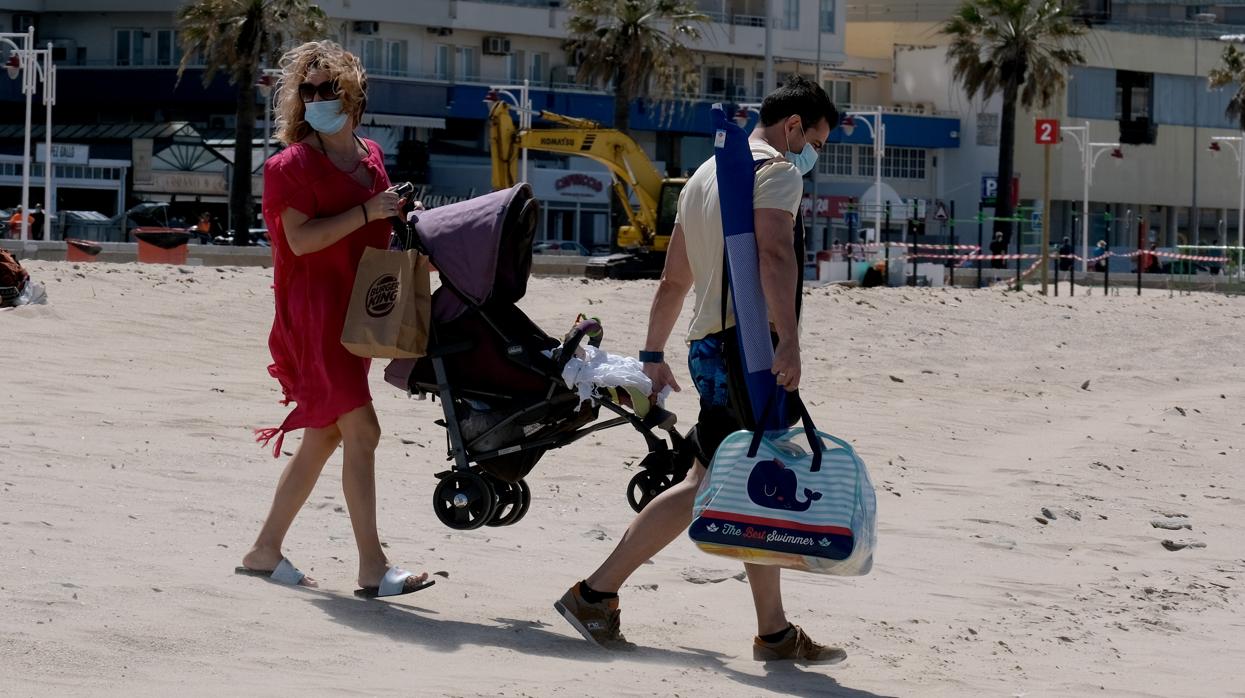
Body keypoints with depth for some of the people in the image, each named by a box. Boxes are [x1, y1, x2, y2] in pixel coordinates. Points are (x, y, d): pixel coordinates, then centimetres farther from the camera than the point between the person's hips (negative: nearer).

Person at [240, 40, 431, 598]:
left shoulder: (370, 157, 14)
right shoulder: (295, 164, -9)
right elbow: (300, 239, -19)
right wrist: (365, 212, -22)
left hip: (354, 312, 8)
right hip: (314, 312, -8)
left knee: (323, 437, 11)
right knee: (361, 431, -14)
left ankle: (264, 551, 20)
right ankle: (372, 568, -13)